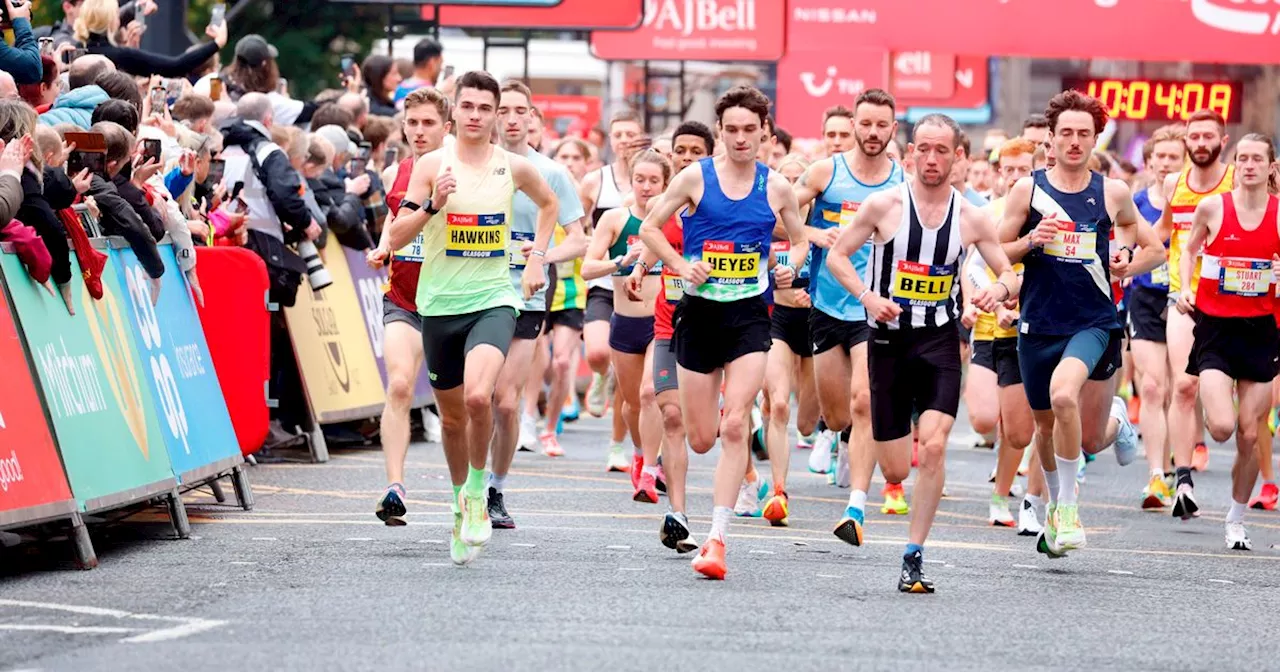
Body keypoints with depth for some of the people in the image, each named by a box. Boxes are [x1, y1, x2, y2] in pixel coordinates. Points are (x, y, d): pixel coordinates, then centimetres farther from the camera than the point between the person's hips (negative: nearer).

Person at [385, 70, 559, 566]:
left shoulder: (514, 168, 2)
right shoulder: (432, 165, -2)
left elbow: (548, 203, 25)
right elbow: (395, 237, -6)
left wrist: (537, 256, 15)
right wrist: (433, 205, -22)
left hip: (494, 300, -1)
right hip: (440, 304, 1)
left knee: (478, 396, -26)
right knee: (452, 416, 11)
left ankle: (478, 488, -4)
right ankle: (461, 502, 34)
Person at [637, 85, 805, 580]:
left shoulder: (776, 187, 3)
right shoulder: (695, 178, -1)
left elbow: (800, 239, 17)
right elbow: (649, 227, 6)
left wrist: (789, 270, -4)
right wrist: (682, 265, -9)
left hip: (749, 315, 0)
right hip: (700, 312, 0)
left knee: (734, 426, -16)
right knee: (700, 438, 4)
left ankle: (718, 539, -15)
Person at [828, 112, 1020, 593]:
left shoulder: (971, 219, 1)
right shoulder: (884, 205, -4)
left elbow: (1010, 274, 9)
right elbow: (837, 255, 4)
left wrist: (1001, 289, -16)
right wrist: (867, 295, -14)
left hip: (940, 342, 0)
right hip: (889, 340, 0)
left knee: (933, 446, -21)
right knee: (895, 471, 2)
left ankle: (914, 557, -11)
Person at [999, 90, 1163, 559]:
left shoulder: (1113, 193, 2)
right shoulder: (1027, 190, 0)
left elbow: (1156, 248, 13)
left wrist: (1130, 263, -8)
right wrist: (1030, 241, -15)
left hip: (1093, 322, -2)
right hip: (1038, 324, 2)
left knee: (1064, 394, -30)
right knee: (1047, 425, 13)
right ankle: (1056, 503, 42)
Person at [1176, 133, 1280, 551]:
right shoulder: (1212, 207, -3)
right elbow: (1190, 249, 14)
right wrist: (1183, 288, -2)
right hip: (1215, 328, -1)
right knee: (1222, 427, -18)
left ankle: (1236, 521, 21)